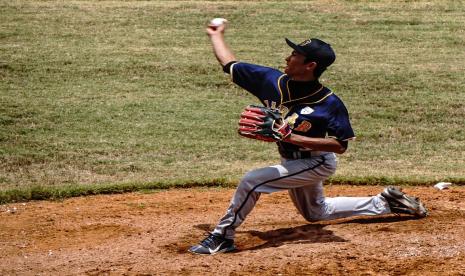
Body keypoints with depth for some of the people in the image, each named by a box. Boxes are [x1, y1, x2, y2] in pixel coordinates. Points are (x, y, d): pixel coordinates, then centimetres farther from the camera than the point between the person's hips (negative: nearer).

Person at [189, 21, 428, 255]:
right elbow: (229, 64, -3)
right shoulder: (272, 80, -13)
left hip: (316, 163, -8)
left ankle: (222, 237, -8)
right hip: (291, 161, 8)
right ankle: (383, 203, 36)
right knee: (315, 212, 28)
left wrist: (292, 137, -35)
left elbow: (340, 145, -29)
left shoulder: (330, 103, -28)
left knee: (252, 180, -22)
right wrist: (216, 36, 0)